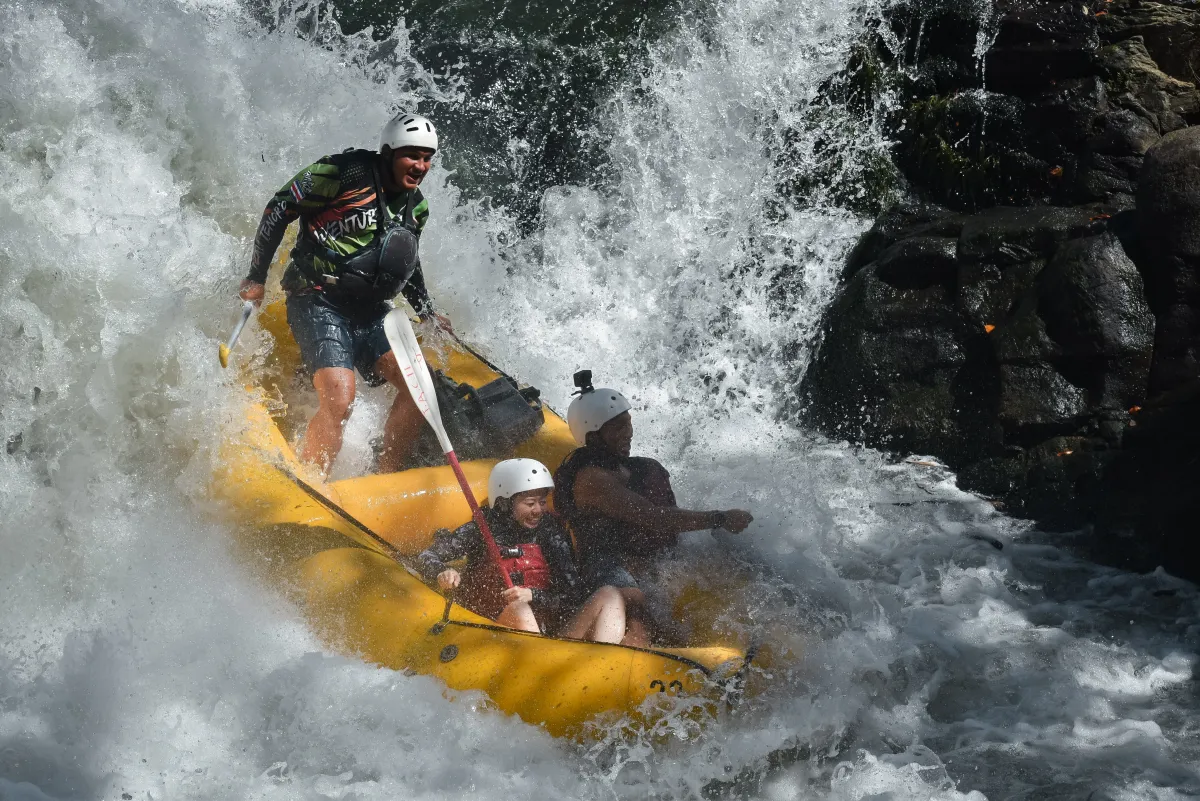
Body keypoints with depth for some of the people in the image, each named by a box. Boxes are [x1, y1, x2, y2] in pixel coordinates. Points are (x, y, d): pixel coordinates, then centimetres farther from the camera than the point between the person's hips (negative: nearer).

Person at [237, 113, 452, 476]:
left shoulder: (415, 207, 11)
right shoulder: (347, 172, -11)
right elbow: (279, 209, -8)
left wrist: (427, 313, 29)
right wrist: (257, 277, -9)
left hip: (370, 312, 8)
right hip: (319, 303, -7)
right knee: (338, 401, -25)